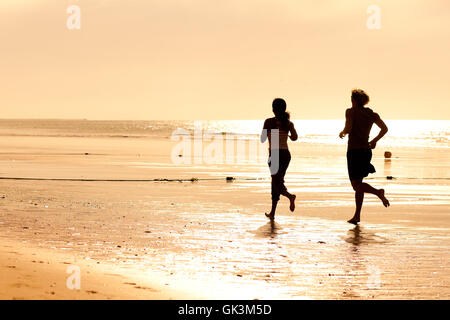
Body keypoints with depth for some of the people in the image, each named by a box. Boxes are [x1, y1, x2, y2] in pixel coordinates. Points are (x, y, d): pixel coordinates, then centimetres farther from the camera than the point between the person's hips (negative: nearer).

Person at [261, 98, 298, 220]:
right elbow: (295, 137, -7)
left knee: (277, 183, -5)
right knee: (276, 182, 15)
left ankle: (290, 196, -37)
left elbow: (263, 139, -2)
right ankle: (272, 213, 19)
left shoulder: (269, 122, -6)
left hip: (274, 154, -5)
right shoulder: (288, 123, 4)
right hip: (286, 154, 5)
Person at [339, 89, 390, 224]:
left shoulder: (350, 112, -7)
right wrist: (374, 141, 18)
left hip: (354, 151, -7)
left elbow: (348, 128, -18)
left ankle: (378, 192, -28)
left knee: (356, 185, -5)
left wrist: (342, 133, 3)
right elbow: (384, 128, 7)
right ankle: (357, 216, 14)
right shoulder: (372, 114, 10)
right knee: (358, 183, 14)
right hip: (366, 150, 7)